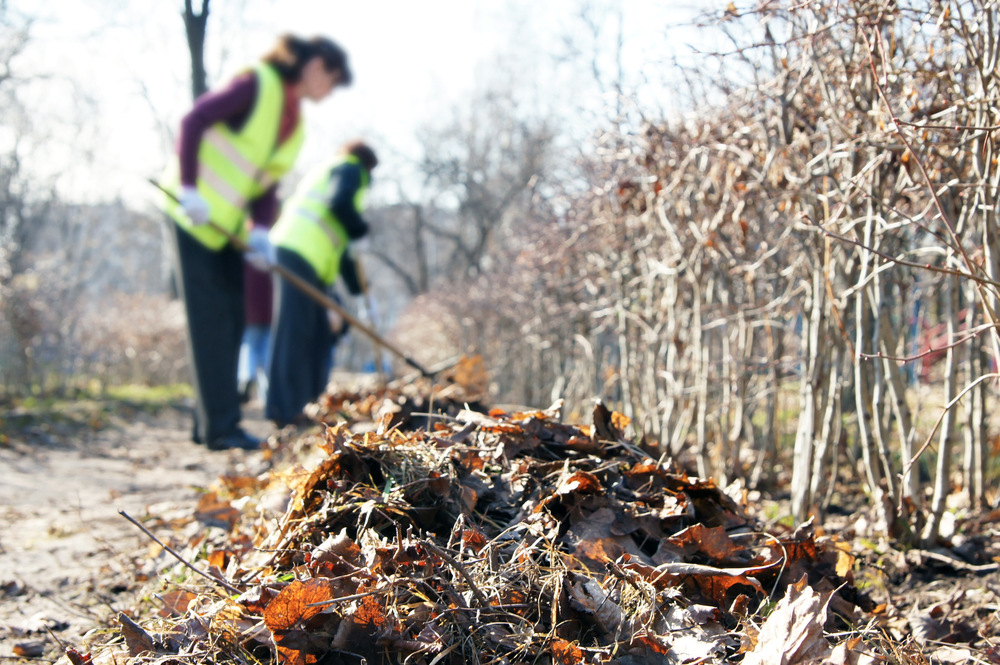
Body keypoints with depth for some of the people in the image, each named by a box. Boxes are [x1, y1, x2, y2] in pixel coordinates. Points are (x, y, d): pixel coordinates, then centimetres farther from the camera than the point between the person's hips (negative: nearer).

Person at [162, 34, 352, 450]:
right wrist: (189, 189, -23)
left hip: (226, 224, 8)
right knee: (209, 321, -8)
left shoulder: (294, 120, 10)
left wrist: (259, 232, -9)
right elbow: (193, 122, -17)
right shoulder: (259, 85, -13)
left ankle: (210, 423, 16)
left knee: (230, 321, 8)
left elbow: (266, 183, 7)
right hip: (194, 213, -8)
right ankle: (220, 426, -5)